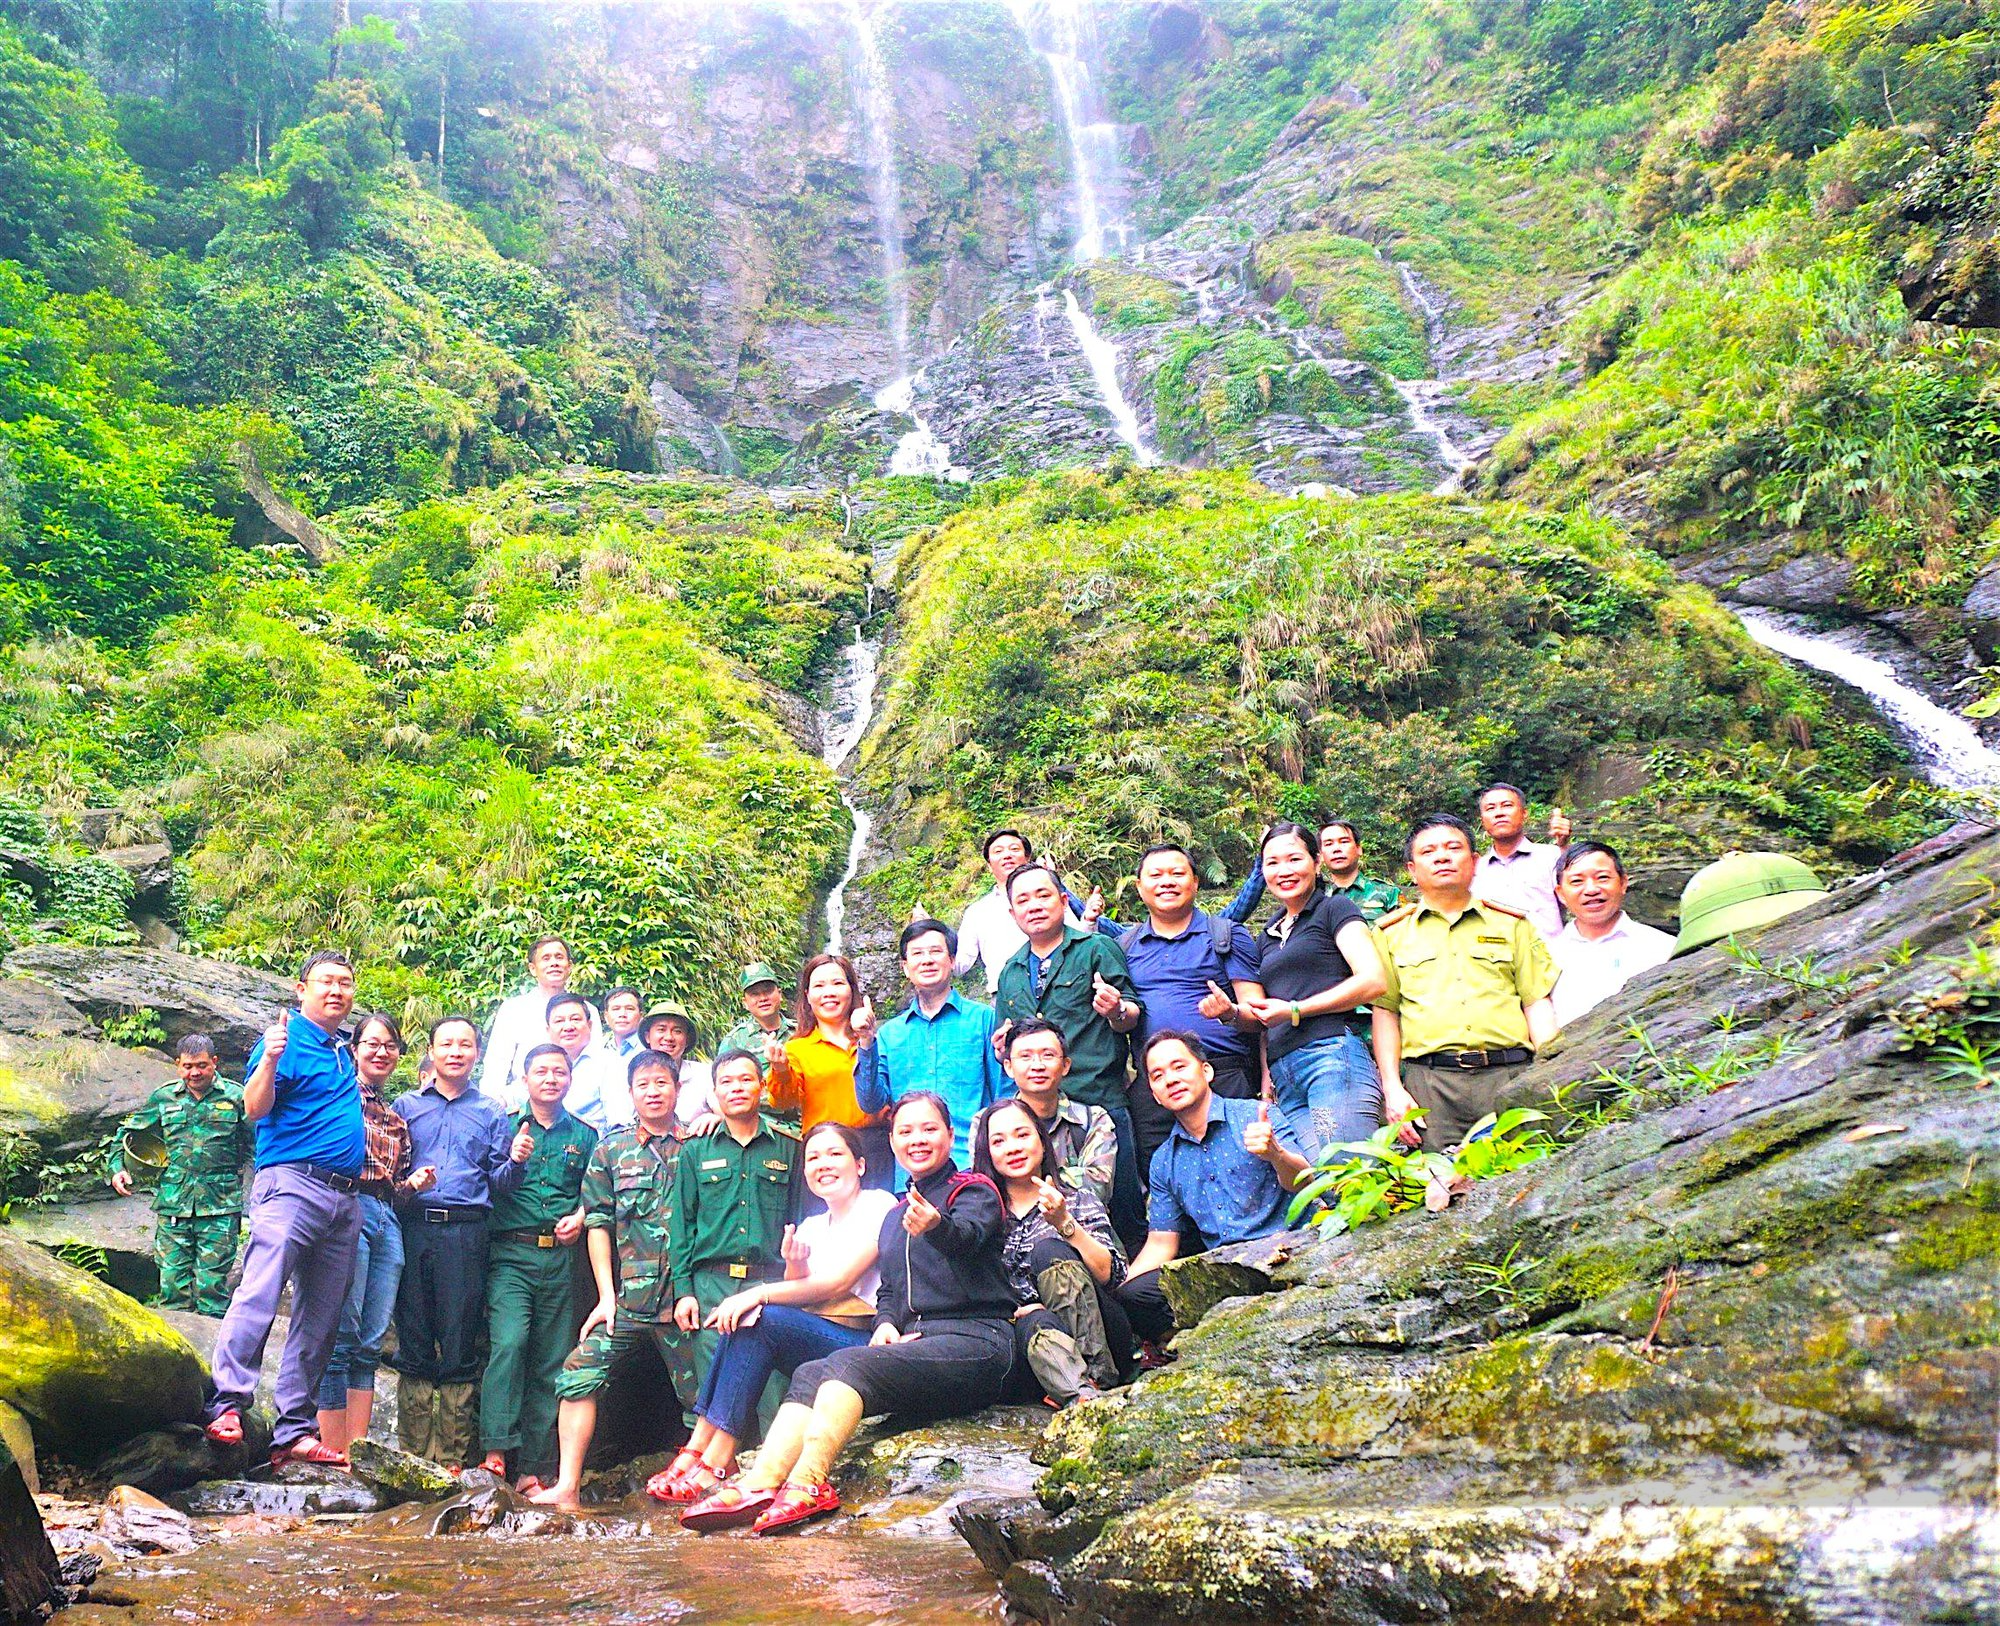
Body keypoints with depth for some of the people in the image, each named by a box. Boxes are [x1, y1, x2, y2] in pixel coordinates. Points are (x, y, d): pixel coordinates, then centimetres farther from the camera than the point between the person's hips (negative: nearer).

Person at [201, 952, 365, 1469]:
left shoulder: (344, 1051, 20)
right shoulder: (286, 1038, -2)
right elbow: (255, 1108, -15)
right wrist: (269, 1062, -30)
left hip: (346, 1195, 7)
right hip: (293, 1183, -7)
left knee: (319, 1319, 5)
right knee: (260, 1294, -19)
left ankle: (295, 1432, 8)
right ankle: (225, 1405, -18)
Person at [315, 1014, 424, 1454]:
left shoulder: (396, 1118, 23)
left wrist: (414, 1185, 6)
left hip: (386, 1222, 7)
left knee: (370, 1344, 4)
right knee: (342, 1338, -10)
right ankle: (336, 1454, -7)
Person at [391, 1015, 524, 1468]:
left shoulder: (493, 1113, 15)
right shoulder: (407, 1105, 16)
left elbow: (498, 1183, 11)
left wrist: (514, 1162, -9)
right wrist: (405, 1183, -8)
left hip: (465, 1231, -1)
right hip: (413, 1226, 1)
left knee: (459, 1347, -1)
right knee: (413, 1343, 1)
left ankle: (453, 1457, 3)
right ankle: (413, 1452, 9)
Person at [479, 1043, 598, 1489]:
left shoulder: (585, 1136, 15)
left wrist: (580, 1216, -1)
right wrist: (512, 1161, -14)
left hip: (561, 1259, 2)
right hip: (510, 1254, -2)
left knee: (551, 1362, 2)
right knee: (509, 1342, -22)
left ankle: (533, 1469, 7)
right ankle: (495, 1450, -19)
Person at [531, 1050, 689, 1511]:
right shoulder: (611, 1149, 10)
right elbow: (597, 1223, 8)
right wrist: (607, 1296, 1)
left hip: (686, 1299, -1)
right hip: (628, 1299, 2)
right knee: (579, 1374, -10)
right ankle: (567, 1487, -5)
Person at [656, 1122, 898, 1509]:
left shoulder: (879, 1206, -1)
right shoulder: (809, 1228, 20)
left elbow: (840, 1284, -13)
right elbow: (799, 1290, 9)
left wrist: (759, 1294, -18)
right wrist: (794, 1267, -12)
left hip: (863, 1342, -6)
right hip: (813, 1340, 7)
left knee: (759, 1319, -25)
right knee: (747, 1316, -18)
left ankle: (713, 1462, -24)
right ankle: (698, 1451, -23)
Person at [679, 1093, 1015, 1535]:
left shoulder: (974, 1191, 2)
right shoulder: (896, 1214, 24)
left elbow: (969, 1235, -21)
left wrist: (936, 1227, -45)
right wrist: (886, 1324, -1)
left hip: (975, 1340, -7)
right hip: (916, 1343, 7)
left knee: (848, 1364, -28)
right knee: (809, 1374, -16)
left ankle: (807, 1483, -41)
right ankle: (759, 1484, -33)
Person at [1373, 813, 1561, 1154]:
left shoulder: (1512, 925, 17)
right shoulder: (1392, 933, 15)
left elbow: (1538, 1005, 11)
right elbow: (1385, 1013, 11)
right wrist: (1393, 1089, 0)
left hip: (1510, 1076, 1)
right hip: (1429, 1082, -1)